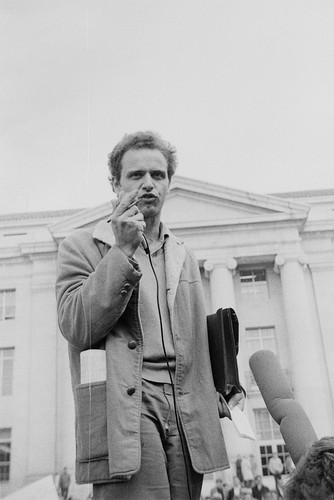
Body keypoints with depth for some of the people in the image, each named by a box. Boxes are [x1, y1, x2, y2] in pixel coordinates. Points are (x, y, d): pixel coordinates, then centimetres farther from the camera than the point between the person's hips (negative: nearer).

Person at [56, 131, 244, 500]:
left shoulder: (184, 256, 21)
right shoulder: (80, 246, 5)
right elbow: (77, 328, -9)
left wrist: (217, 399, 12)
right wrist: (122, 250, -11)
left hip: (187, 419, 5)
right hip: (123, 411, -5)